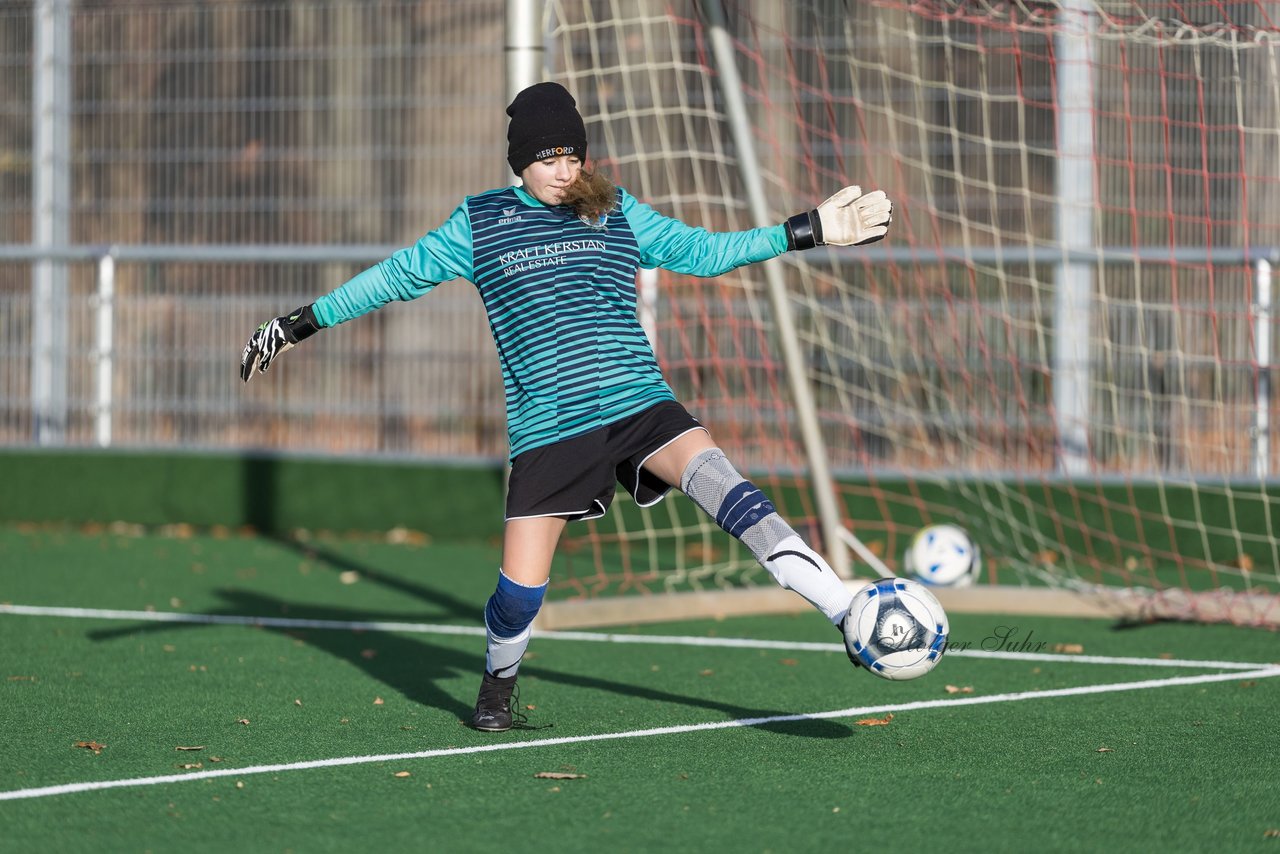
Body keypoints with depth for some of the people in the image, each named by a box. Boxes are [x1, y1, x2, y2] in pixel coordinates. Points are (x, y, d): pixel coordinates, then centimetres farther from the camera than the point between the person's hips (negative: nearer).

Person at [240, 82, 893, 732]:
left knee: (723, 484, -26)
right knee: (520, 591, -5)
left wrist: (812, 230, 17)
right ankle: (497, 688, 29)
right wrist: (300, 325, 16)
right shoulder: (479, 223, 8)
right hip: (546, 428, 0)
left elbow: (703, 251, 19)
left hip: (638, 404, 1)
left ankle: (847, 613, -33)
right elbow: (398, 275, 16)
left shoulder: (617, 213, 12)